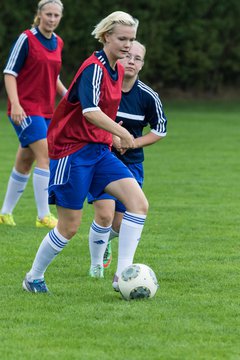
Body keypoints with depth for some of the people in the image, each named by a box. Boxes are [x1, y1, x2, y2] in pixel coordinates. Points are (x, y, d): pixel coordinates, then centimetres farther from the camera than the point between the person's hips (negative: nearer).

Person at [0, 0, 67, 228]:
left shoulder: (58, 43, 11)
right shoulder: (27, 39, -9)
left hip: (46, 111, 7)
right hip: (25, 109, -7)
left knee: (25, 162, 11)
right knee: (45, 155, -17)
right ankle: (43, 216, -16)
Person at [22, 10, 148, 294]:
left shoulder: (116, 70, 10)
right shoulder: (94, 68, -17)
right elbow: (90, 112, -31)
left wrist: (114, 137, 21)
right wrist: (122, 133, -28)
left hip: (98, 150, 8)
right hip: (72, 151, -8)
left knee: (139, 203, -11)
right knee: (69, 226, -1)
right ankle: (33, 278, 21)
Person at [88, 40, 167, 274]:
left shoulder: (148, 97, -8)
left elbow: (160, 129, 7)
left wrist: (133, 142, -9)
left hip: (131, 163, 3)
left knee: (121, 224, 3)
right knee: (105, 213, -19)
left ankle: (104, 241, 41)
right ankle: (96, 265, 6)